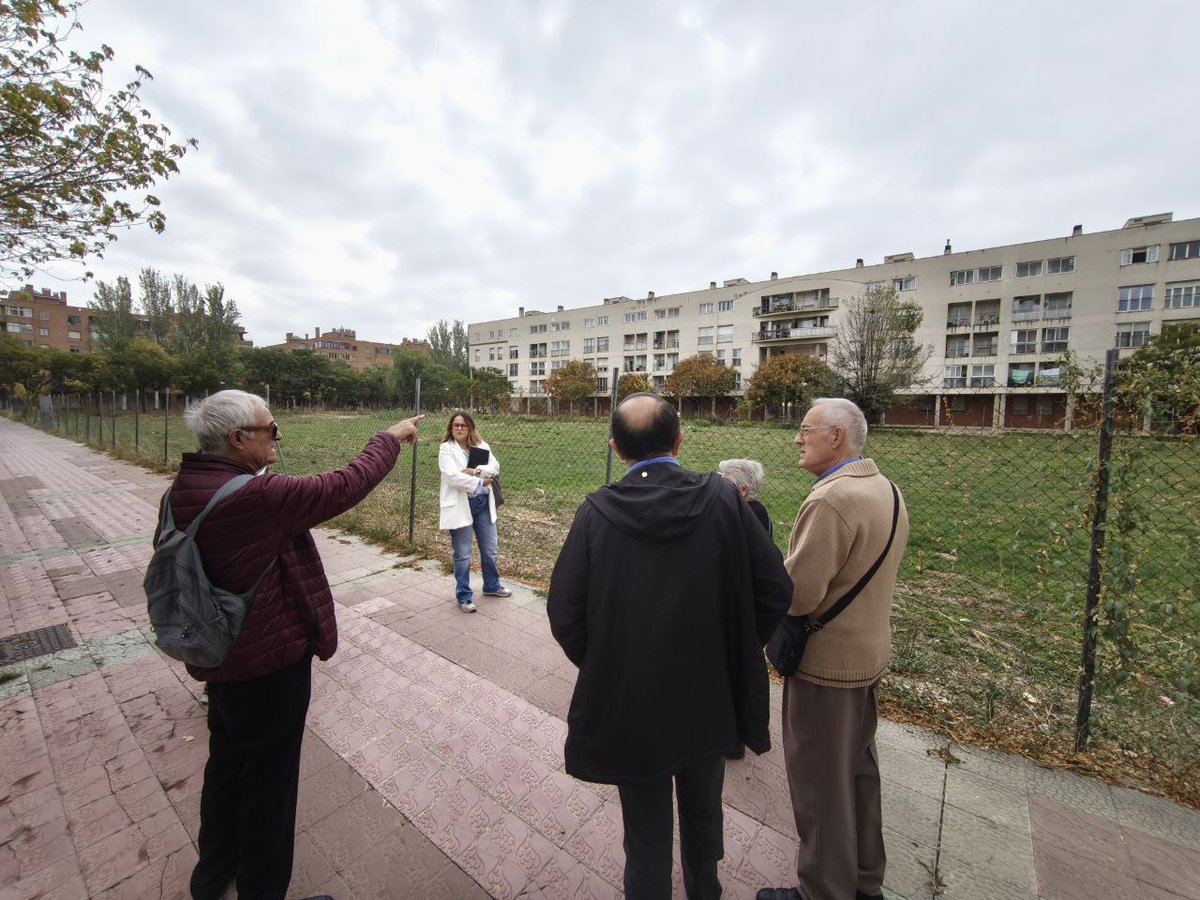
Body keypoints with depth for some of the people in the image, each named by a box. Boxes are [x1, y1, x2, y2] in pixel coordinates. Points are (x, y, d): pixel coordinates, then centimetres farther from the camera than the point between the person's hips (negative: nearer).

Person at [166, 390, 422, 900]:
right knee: (269, 781, 12)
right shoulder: (257, 496, -30)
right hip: (270, 662, -9)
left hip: (219, 655, 9)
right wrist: (391, 437, -12)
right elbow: (345, 487, -25)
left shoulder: (182, 491, -2)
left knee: (227, 763, 29)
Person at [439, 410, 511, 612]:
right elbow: (452, 476, -18)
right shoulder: (446, 449, -5)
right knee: (463, 555, 5)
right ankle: (464, 596, 22)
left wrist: (476, 471, -19)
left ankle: (491, 586, 36)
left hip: (483, 503, 5)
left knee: (491, 549, 15)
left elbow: (495, 466, -3)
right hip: (460, 506, -5)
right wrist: (480, 482, -17)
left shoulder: (481, 445, 8)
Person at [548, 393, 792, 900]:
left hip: (629, 709, -2)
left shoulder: (597, 512, -18)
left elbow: (565, 616, -16)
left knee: (647, 838, 21)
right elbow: (775, 591, -11)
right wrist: (732, 655, 4)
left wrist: (602, 669, 2)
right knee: (703, 812, 31)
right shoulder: (723, 499, -15)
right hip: (710, 701, 3)